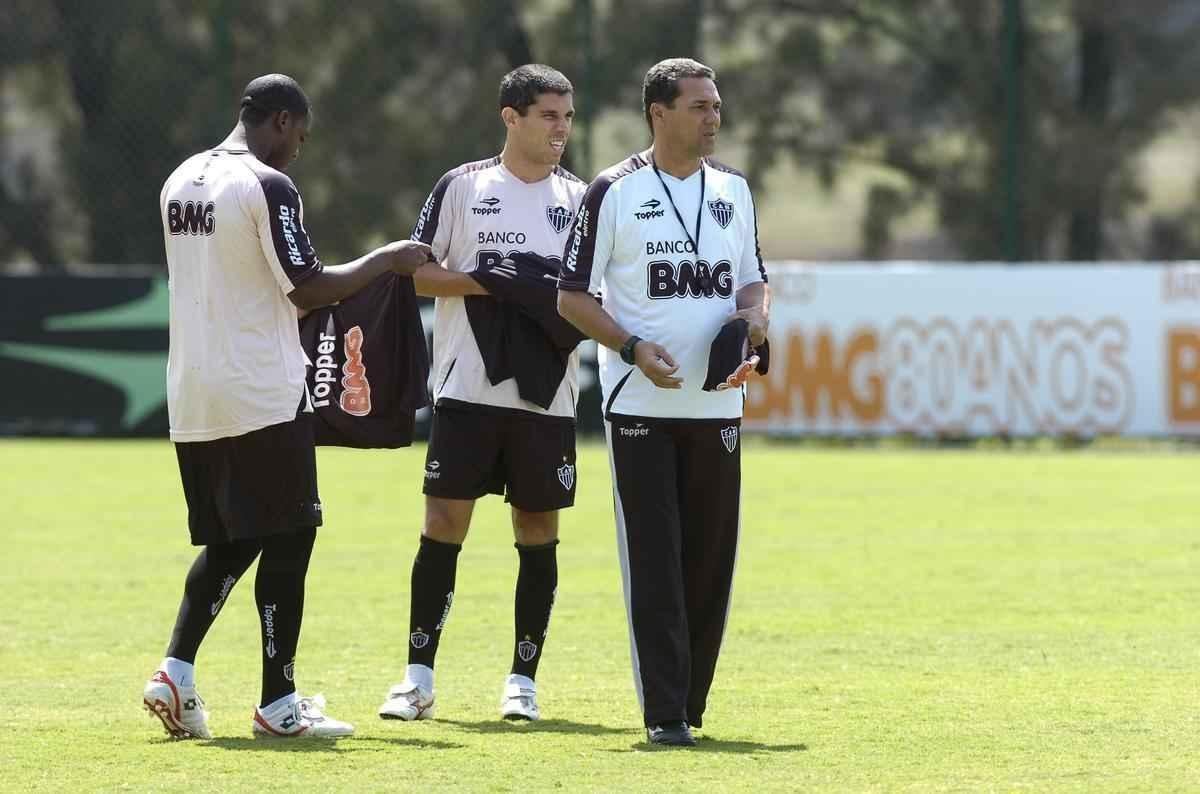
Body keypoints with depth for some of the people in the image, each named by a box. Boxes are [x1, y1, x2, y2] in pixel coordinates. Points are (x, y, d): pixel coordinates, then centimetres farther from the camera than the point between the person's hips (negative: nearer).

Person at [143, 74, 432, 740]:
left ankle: (176, 672, 0)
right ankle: (279, 703, 1)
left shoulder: (181, 181, 12)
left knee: (228, 541, 16)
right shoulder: (269, 187, -13)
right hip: (264, 397, -8)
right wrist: (386, 260, -3)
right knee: (286, 539, 0)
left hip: (192, 401, 8)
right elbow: (309, 289, -15)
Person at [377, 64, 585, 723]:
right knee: (443, 526, -5)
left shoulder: (579, 200, 9)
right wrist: (482, 281, -13)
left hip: (546, 396, 2)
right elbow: (417, 273, 2)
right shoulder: (462, 187, 4)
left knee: (538, 533, 4)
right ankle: (418, 677, 1)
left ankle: (522, 680, 12)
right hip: (466, 390, -2)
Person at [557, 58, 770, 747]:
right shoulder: (614, 193, -3)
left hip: (717, 404, 4)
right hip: (641, 405, -4)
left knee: (712, 555, 5)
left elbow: (753, 277, 20)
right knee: (654, 561, -7)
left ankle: (689, 702, 15)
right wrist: (633, 347, -16)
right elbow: (573, 296, -2)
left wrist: (755, 313, -3)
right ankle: (665, 712, -6)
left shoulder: (734, 189, 11)